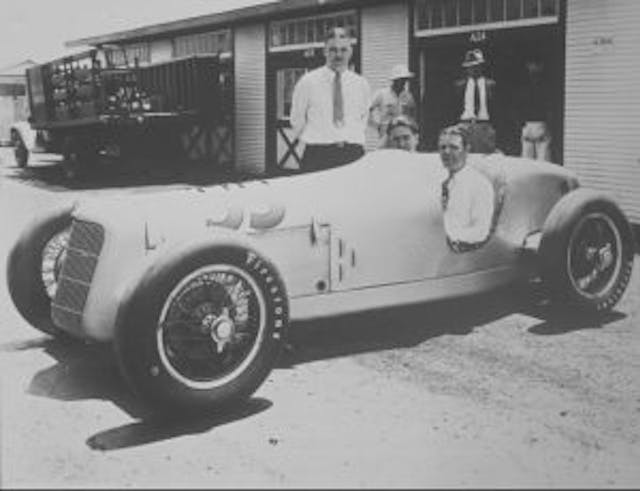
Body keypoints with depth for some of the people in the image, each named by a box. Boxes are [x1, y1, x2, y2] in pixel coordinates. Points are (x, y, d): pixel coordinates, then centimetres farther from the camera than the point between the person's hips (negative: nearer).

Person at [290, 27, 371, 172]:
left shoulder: (361, 84, 11)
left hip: (353, 154, 2)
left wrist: (353, 141, 11)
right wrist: (313, 142, 5)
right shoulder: (308, 82, 3)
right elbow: (297, 121, 10)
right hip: (318, 155, -2)